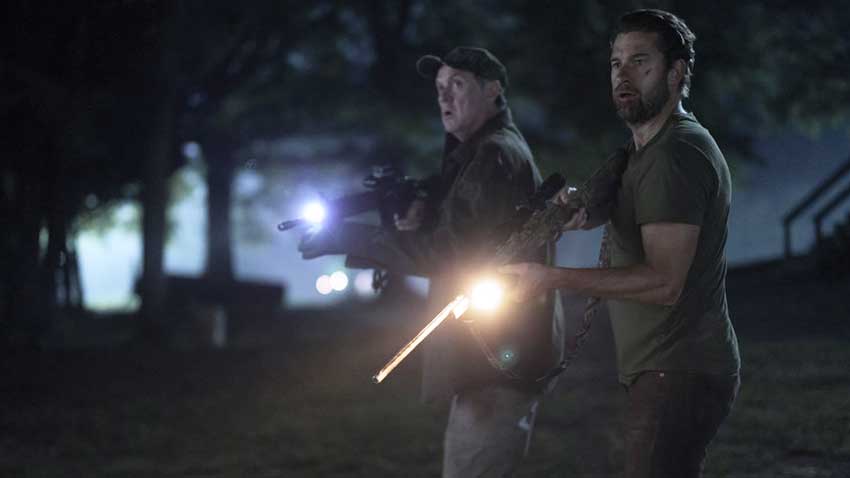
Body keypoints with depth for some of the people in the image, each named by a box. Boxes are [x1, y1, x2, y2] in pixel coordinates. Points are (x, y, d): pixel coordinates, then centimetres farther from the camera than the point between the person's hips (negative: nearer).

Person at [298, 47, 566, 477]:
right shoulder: (490, 152, 21)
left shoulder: (496, 156, -13)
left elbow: (453, 251, -22)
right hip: (494, 358, 11)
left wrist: (351, 238, -18)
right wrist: (419, 225, 3)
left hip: (497, 360, -11)